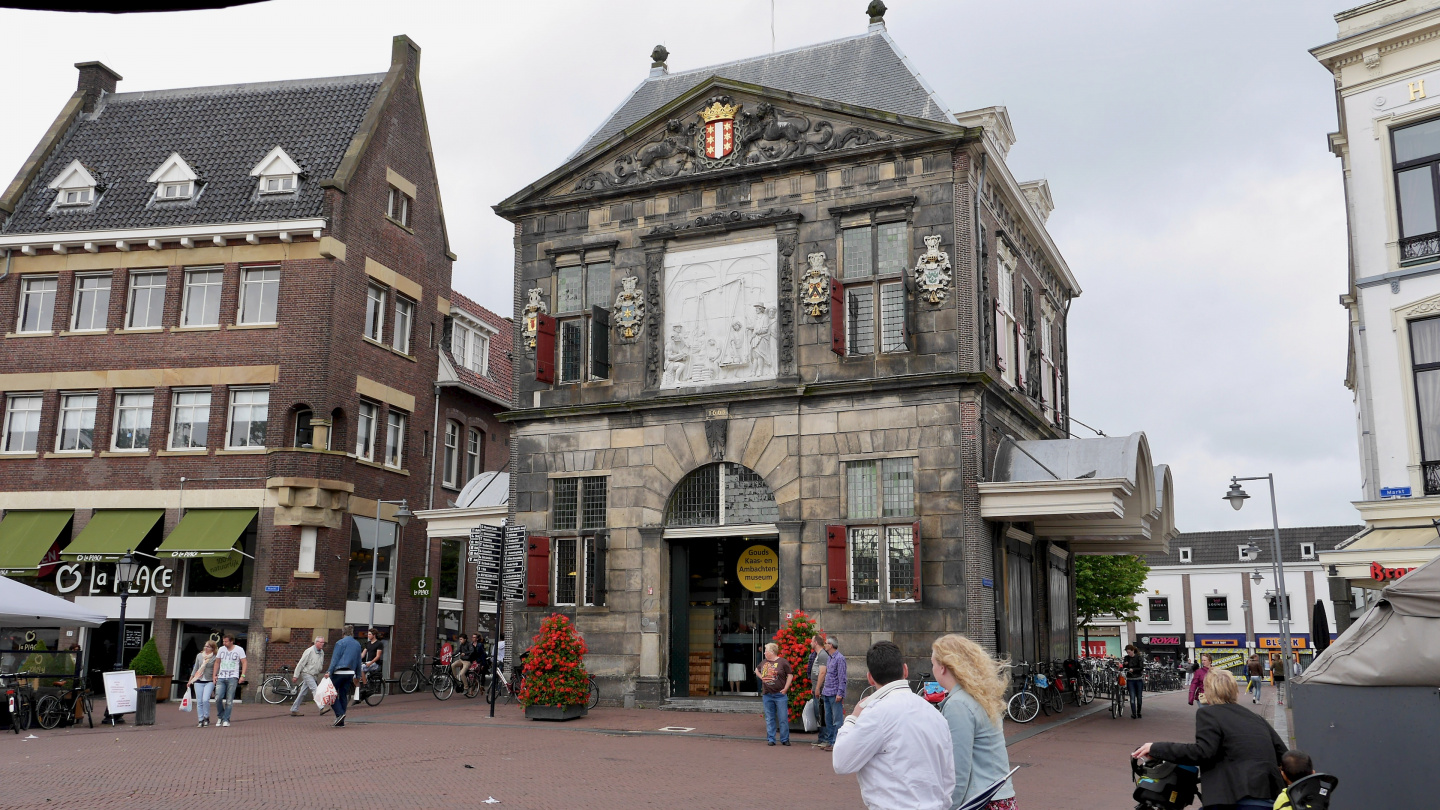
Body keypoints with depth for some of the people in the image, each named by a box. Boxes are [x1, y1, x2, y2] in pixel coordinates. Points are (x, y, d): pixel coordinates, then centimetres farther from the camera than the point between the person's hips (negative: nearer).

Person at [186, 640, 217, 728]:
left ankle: (206, 718, 1)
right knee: (199, 702, 1)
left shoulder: (215, 658, -3)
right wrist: (190, 680, 20)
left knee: (205, 700, -18)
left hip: (209, 682, -4)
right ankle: (200, 721, 8)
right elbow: (195, 668, 19)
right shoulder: (199, 655, 10)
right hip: (198, 681, 4)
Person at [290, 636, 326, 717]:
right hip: (307, 673, -7)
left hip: (313, 675, 7)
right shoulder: (309, 651, -14)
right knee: (315, 690, -18)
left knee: (302, 693, 11)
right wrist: (296, 675, -10)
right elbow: (301, 663, -11)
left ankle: (294, 710, 17)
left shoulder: (322, 652, 9)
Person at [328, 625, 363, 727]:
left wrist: (330, 672, -12)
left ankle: (339, 713, -13)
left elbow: (335, 658, -11)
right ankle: (340, 722, 11)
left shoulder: (340, 643, -5)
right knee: (343, 696, 10)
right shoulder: (357, 644, 13)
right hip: (350, 673, 6)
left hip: (339, 672, -6)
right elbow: (358, 661, 18)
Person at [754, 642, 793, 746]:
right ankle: (771, 739, 15)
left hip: (780, 695, -4)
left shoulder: (782, 662, -6)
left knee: (783, 718, -1)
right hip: (767, 695, 5)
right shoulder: (764, 663, 9)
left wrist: (785, 688, -9)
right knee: (770, 719, 8)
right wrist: (761, 678, 10)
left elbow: (790, 675, -3)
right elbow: (757, 670, 28)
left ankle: (785, 739, 9)